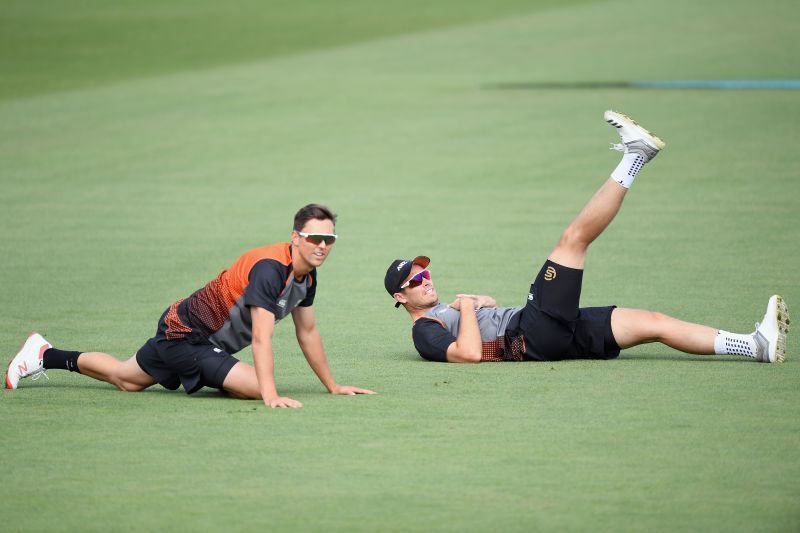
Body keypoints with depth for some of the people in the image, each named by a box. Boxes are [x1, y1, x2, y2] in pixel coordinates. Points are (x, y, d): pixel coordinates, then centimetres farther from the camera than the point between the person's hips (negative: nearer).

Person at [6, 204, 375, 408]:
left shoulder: (306, 274, -1)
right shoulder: (270, 268, -30)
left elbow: (307, 332, 12)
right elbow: (261, 338, -36)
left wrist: (332, 386, 12)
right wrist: (271, 397, -43)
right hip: (186, 333, -9)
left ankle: (46, 356, 39)